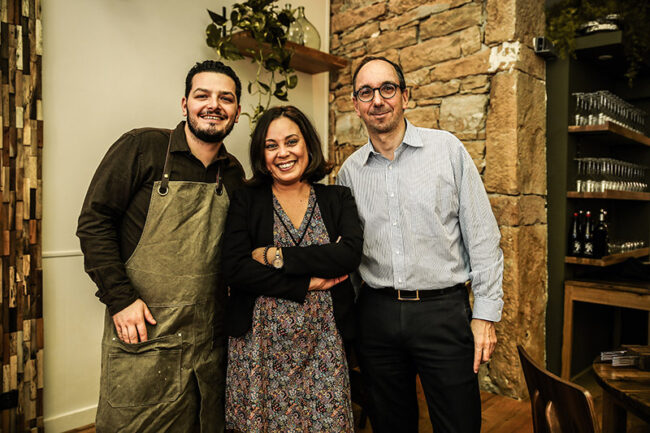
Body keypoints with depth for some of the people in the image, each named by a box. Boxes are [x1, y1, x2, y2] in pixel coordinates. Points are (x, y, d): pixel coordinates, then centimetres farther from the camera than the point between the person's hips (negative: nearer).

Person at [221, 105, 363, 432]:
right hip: (259, 343, 0)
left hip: (322, 344, 1)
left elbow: (351, 254, -13)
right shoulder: (245, 201, 1)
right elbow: (234, 270, -11)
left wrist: (277, 256, -15)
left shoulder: (338, 199, 5)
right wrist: (307, 284, -13)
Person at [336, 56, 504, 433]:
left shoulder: (447, 148, -3)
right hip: (376, 313, 3)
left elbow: (482, 235, -3)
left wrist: (486, 313, -5)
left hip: (444, 309, -2)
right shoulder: (350, 170, 6)